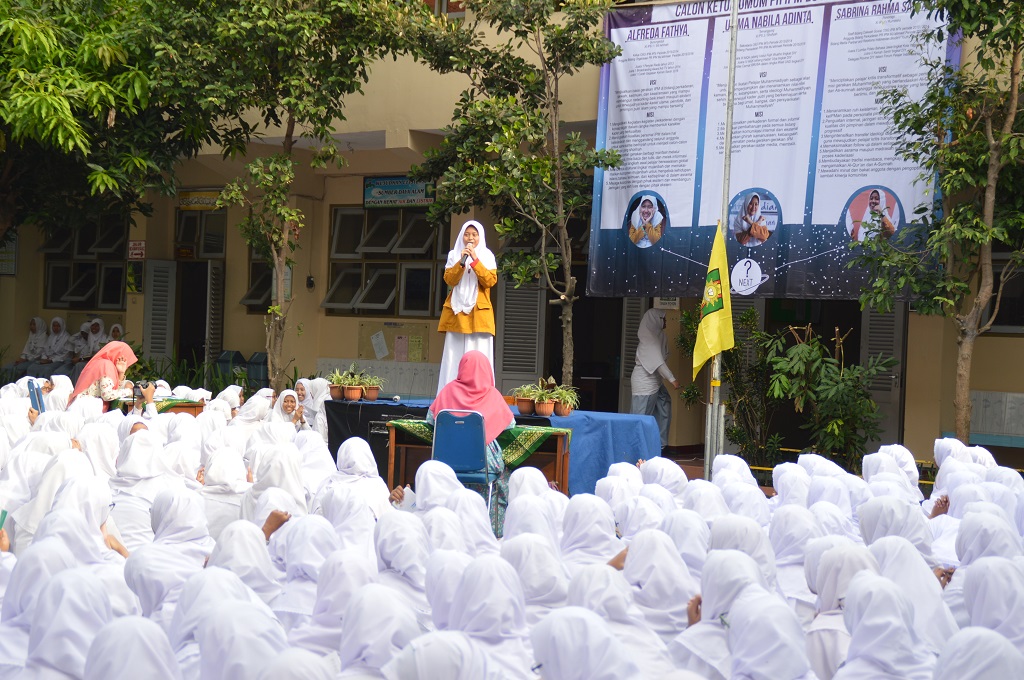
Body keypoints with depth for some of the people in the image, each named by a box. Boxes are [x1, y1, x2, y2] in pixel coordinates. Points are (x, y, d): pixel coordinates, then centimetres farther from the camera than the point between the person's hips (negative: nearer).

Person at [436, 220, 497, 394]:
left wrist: (475, 260, -14)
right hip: (457, 311, 1)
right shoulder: (454, 255, 10)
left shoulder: (487, 256, 6)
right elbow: (449, 279, -1)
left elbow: (490, 281, -6)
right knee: (455, 356, -3)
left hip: (479, 312, -1)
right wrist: (461, 261, -14)